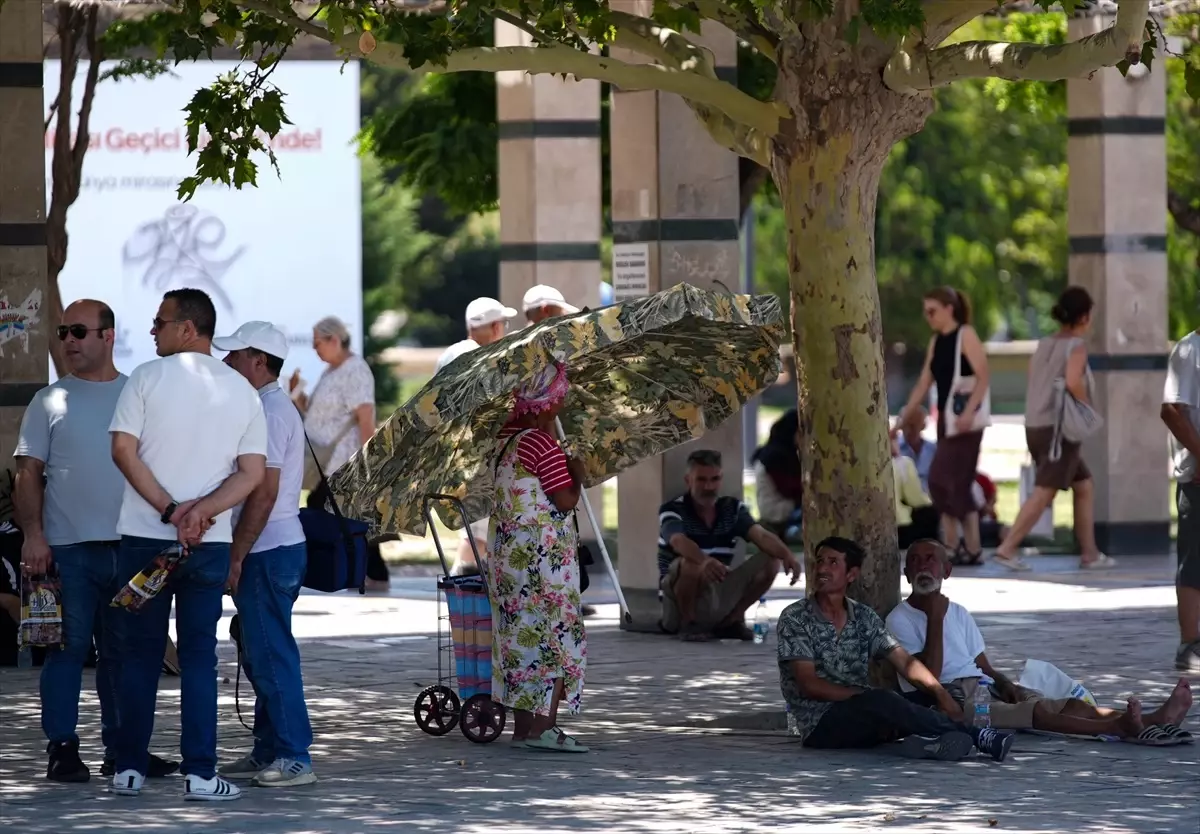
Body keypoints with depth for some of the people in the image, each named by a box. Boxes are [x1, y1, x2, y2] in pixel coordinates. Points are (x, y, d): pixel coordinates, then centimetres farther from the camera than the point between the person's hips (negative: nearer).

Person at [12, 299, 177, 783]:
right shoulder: (49, 402, 5)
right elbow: (29, 475, 2)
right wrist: (32, 535, -10)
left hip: (130, 545, 2)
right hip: (67, 546, -2)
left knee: (122, 652, 8)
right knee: (68, 648, -3)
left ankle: (121, 747, 15)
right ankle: (62, 748, 1)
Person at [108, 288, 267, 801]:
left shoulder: (148, 378, -4)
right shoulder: (242, 392, 6)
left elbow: (124, 450, -11)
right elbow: (252, 473, -1)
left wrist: (169, 509, -10)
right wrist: (202, 510, -11)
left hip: (144, 539, -2)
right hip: (210, 546, 2)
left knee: (139, 657, 7)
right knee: (199, 658, 5)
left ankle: (129, 769, 9)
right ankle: (199, 774, -2)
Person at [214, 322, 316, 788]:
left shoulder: (269, 412, -15)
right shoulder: (269, 407, 18)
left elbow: (264, 492, -20)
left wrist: (236, 556, -19)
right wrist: (239, 553, 20)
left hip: (267, 552, -11)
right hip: (274, 550, 11)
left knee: (271, 655, -9)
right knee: (262, 656, 14)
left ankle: (293, 758, -9)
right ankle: (268, 753, 20)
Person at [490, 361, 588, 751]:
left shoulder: (508, 437, 9)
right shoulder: (543, 444, -17)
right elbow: (565, 501, -16)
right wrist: (577, 475, 1)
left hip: (510, 553, 9)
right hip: (544, 554, -9)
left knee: (521, 635, 11)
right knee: (555, 636, -5)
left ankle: (522, 726, 14)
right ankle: (544, 726, -8)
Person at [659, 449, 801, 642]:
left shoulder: (732, 509, 5)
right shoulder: (672, 511, -12)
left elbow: (761, 535, -12)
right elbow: (679, 542, -35)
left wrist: (787, 554, -35)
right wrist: (704, 561, -57)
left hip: (720, 595, 5)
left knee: (771, 560, -9)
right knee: (691, 564, -37)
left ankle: (731, 620, 4)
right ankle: (688, 624, -13)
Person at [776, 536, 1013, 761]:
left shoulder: (864, 617, 13)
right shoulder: (795, 618, -2)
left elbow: (904, 661, 4)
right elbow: (809, 685, -10)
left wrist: (941, 694, -13)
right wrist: (865, 696, -15)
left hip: (864, 721, 7)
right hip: (819, 725, -6)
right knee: (882, 702, -30)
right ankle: (975, 736, -32)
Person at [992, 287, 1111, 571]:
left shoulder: (1043, 345, 13)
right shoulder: (1076, 346, -8)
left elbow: (1034, 385, 14)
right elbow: (1073, 381, -25)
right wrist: (1088, 409, -10)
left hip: (1035, 427, 8)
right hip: (1059, 427, -8)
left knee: (1084, 487, 16)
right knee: (1044, 493, -9)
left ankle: (1089, 553, 16)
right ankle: (1007, 548, -15)